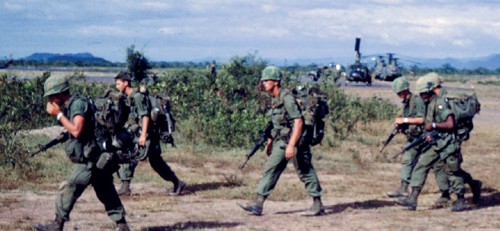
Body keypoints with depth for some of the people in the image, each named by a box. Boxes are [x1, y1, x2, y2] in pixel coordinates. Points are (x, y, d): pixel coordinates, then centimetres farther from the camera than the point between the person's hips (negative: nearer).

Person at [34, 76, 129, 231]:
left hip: (88, 161, -10)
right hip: (99, 158, 10)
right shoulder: (70, 106, 15)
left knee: (68, 190, -5)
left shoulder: (78, 104, -14)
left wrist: (59, 114, -18)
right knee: (107, 194, 13)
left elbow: (76, 131, -25)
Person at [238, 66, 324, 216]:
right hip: (281, 142, 9)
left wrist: (291, 145, -29)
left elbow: (298, 122, -25)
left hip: (295, 141, -9)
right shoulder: (275, 100, 9)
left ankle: (318, 205, 12)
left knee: (305, 173, 1)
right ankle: (258, 204, 3)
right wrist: (270, 142, 22)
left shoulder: (287, 98, -19)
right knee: (271, 170, 4)